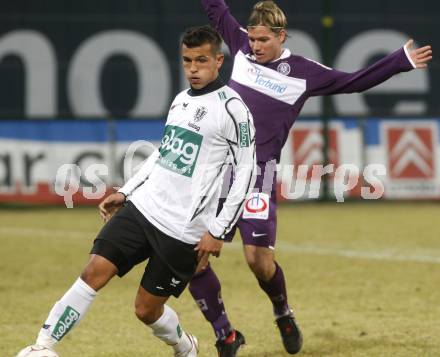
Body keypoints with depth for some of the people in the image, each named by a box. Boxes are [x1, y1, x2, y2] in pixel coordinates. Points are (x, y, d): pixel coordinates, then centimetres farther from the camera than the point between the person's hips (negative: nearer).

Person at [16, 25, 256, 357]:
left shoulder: (231, 107, -10)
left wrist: (218, 231, -12)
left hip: (183, 228, -6)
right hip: (142, 206, 6)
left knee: (147, 309, 2)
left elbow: (247, 170, -10)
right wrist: (125, 191, 20)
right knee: (94, 272, -9)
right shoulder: (181, 100, 13)